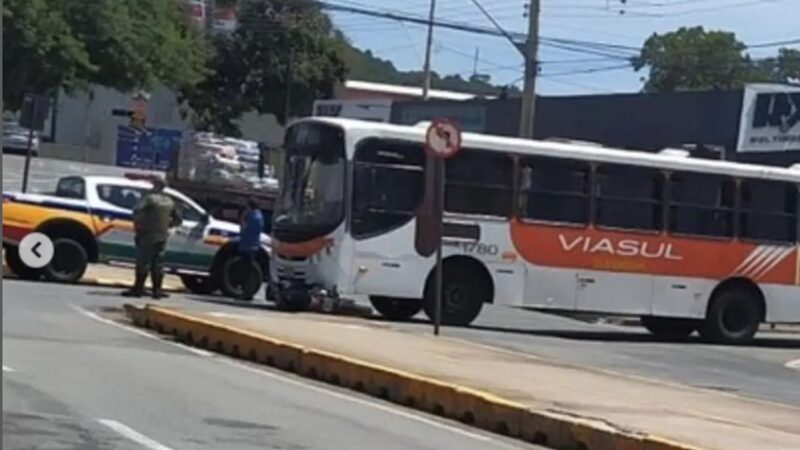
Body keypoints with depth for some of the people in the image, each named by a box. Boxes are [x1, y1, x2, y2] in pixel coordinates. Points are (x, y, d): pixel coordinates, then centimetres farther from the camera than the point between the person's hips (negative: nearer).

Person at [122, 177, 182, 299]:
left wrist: (137, 224, -7)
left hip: (148, 235, -6)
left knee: (143, 262, -4)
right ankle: (157, 290, 7)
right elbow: (177, 219, 20)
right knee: (158, 263, 8)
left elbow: (137, 210, -22)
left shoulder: (149, 198, -10)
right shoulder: (169, 201, 13)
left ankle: (138, 288, -4)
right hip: (162, 236, 6)